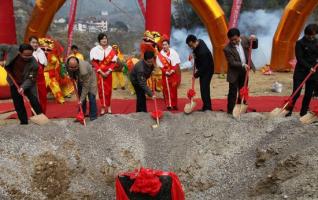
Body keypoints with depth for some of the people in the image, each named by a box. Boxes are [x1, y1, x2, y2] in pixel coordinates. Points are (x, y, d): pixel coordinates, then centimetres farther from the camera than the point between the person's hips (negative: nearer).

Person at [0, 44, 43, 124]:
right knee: (18, 104, 7)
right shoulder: (13, 49, -21)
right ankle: (24, 122, 17)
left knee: (34, 101, -12)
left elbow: (31, 79, -22)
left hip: (27, 83, -3)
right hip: (14, 82, 3)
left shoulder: (34, 64, -28)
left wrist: (23, 87, -34)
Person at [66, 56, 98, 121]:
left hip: (90, 78, -6)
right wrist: (73, 78, -5)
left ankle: (93, 116, 0)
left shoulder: (84, 70, -43)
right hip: (80, 79, 6)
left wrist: (81, 100, -31)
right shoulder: (67, 64, -27)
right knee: (80, 96, 5)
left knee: (91, 97, -11)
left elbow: (85, 87, -34)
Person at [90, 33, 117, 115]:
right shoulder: (95, 50, -3)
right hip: (99, 72, -2)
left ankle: (108, 106, 16)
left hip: (108, 72, 2)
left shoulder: (111, 50, 4)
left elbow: (113, 62, 2)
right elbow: (94, 62, -6)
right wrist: (100, 71, -13)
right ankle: (103, 107, 6)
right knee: (101, 89, 0)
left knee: (108, 89, 5)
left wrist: (108, 71, -10)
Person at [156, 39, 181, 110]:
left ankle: (174, 104, 16)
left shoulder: (173, 52, -3)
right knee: (166, 90, 2)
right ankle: (168, 105, 11)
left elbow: (177, 63, -3)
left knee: (174, 89, 7)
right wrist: (166, 72, -16)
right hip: (165, 75, -1)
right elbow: (161, 66, -5)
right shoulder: (160, 54, -6)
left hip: (173, 74, 1)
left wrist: (172, 70, -16)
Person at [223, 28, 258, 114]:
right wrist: (242, 65, -34)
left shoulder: (244, 39, -7)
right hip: (234, 73, -5)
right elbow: (232, 63, -22)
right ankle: (230, 111, 10)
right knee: (233, 93, -1)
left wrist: (254, 40, -17)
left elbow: (254, 46, 4)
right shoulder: (227, 49, -22)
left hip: (244, 71, 6)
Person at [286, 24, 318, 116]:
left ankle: (303, 113, 15)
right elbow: (299, 58, -10)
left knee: (309, 94, 6)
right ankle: (289, 111, 4)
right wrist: (309, 67, -19)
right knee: (296, 93, -7)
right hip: (301, 71, -4)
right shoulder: (300, 43, -4)